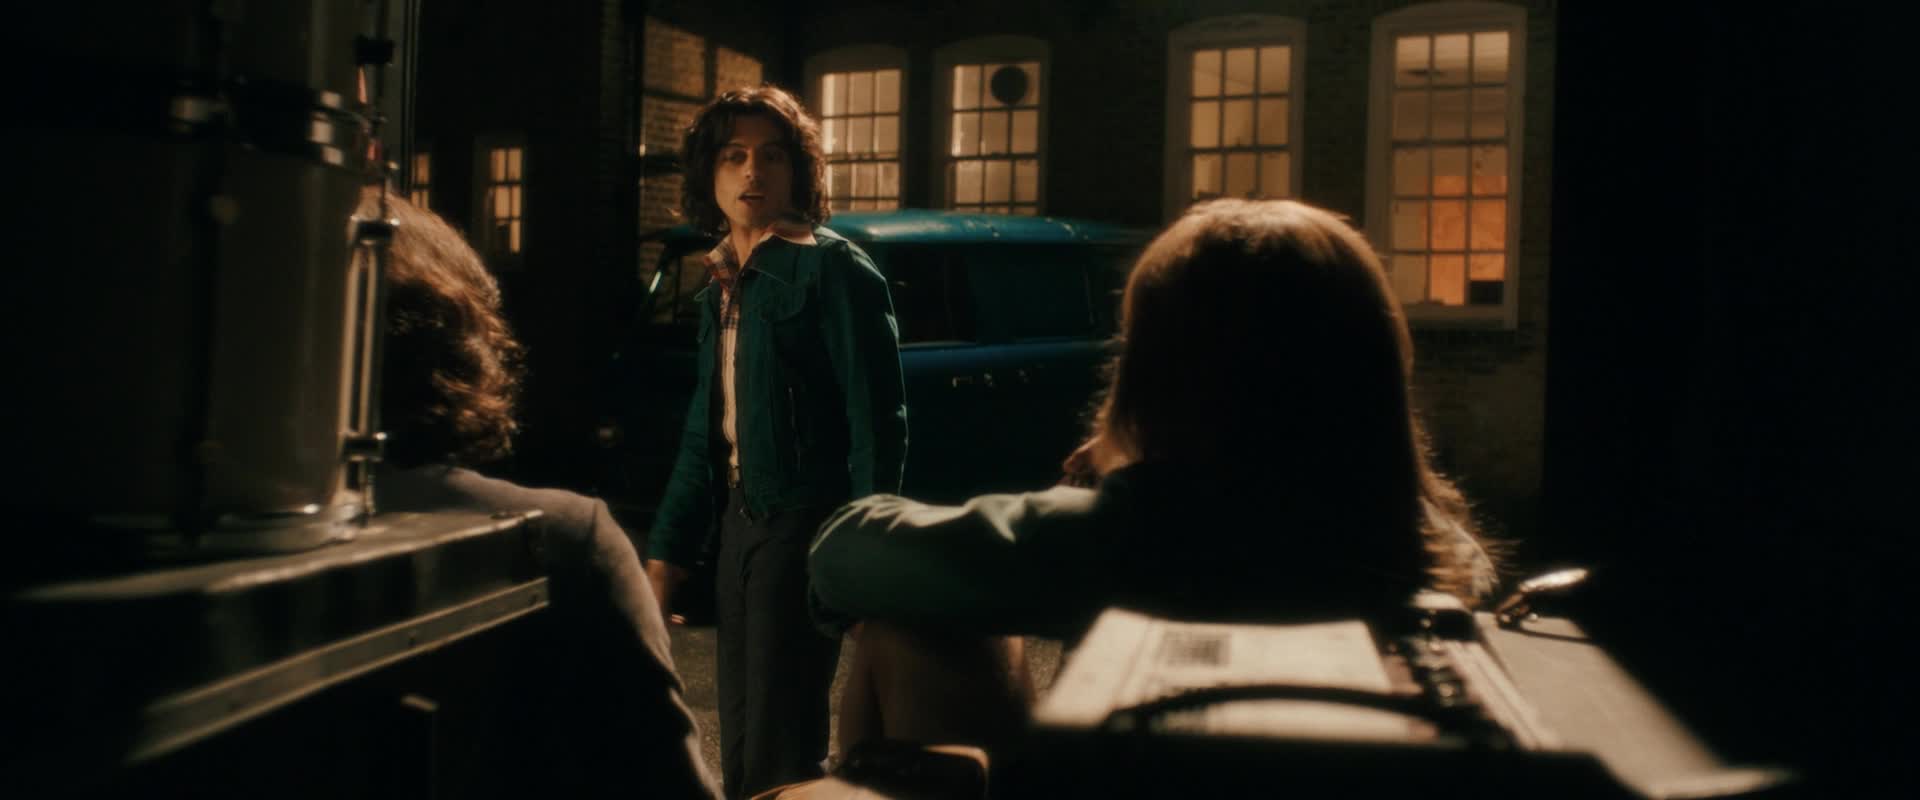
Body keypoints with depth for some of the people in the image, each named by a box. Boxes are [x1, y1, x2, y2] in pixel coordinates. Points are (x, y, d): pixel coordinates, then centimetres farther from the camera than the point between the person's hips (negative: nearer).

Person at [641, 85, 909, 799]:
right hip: (739, 523, 8)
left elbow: (878, 421, -14)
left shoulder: (832, 270, -9)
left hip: (803, 526, -8)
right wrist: (666, 552, 15)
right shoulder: (721, 284, 14)